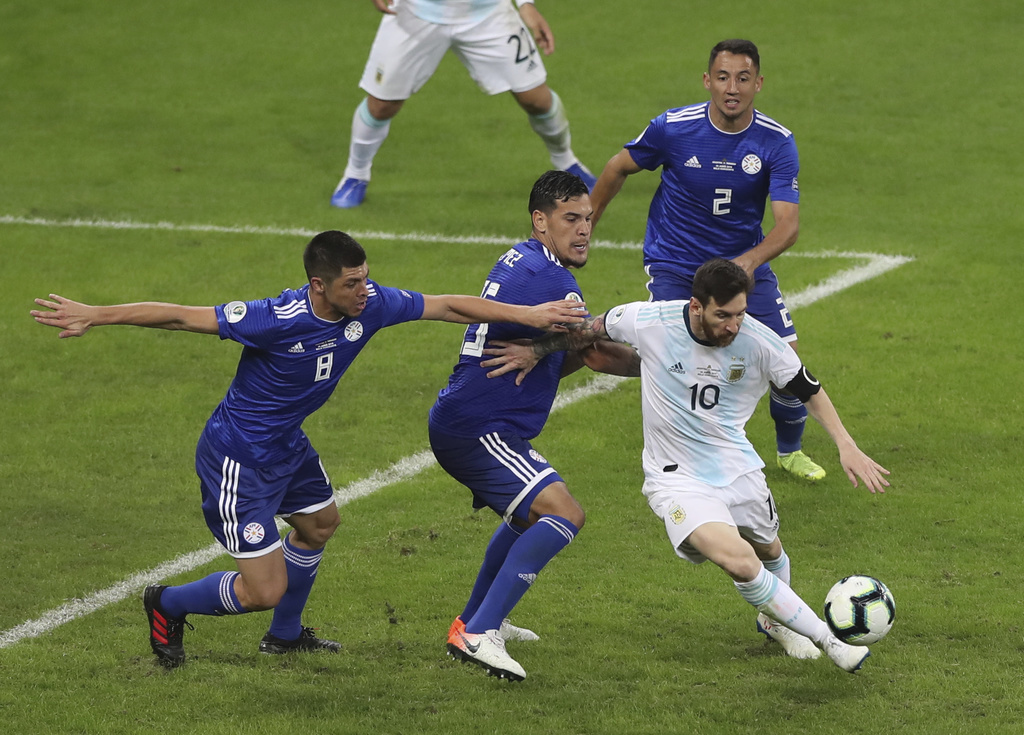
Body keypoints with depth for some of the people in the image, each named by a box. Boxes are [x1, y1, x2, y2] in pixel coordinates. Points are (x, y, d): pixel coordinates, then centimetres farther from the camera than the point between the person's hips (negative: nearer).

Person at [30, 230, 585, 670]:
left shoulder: (369, 305, -14)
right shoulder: (278, 321, -33)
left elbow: (449, 306, -4)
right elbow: (180, 316, -27)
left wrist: (529, 315, -4)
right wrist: (94, 316, -25)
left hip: (287, 444, 8)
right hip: (238, 458, -8)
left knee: (319, 523, 31)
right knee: (264, 589, -7)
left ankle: (285, 635, 54)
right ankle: (166, 605, 20)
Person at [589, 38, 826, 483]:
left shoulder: (776, 142, -16)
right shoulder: (673, 128, -18)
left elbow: (788, 223, -23)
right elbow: (620, 167, 1)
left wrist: (751, 260, -42)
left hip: (746, 264, 2)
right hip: (674, 265, -2)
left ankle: (790, 450, 27)